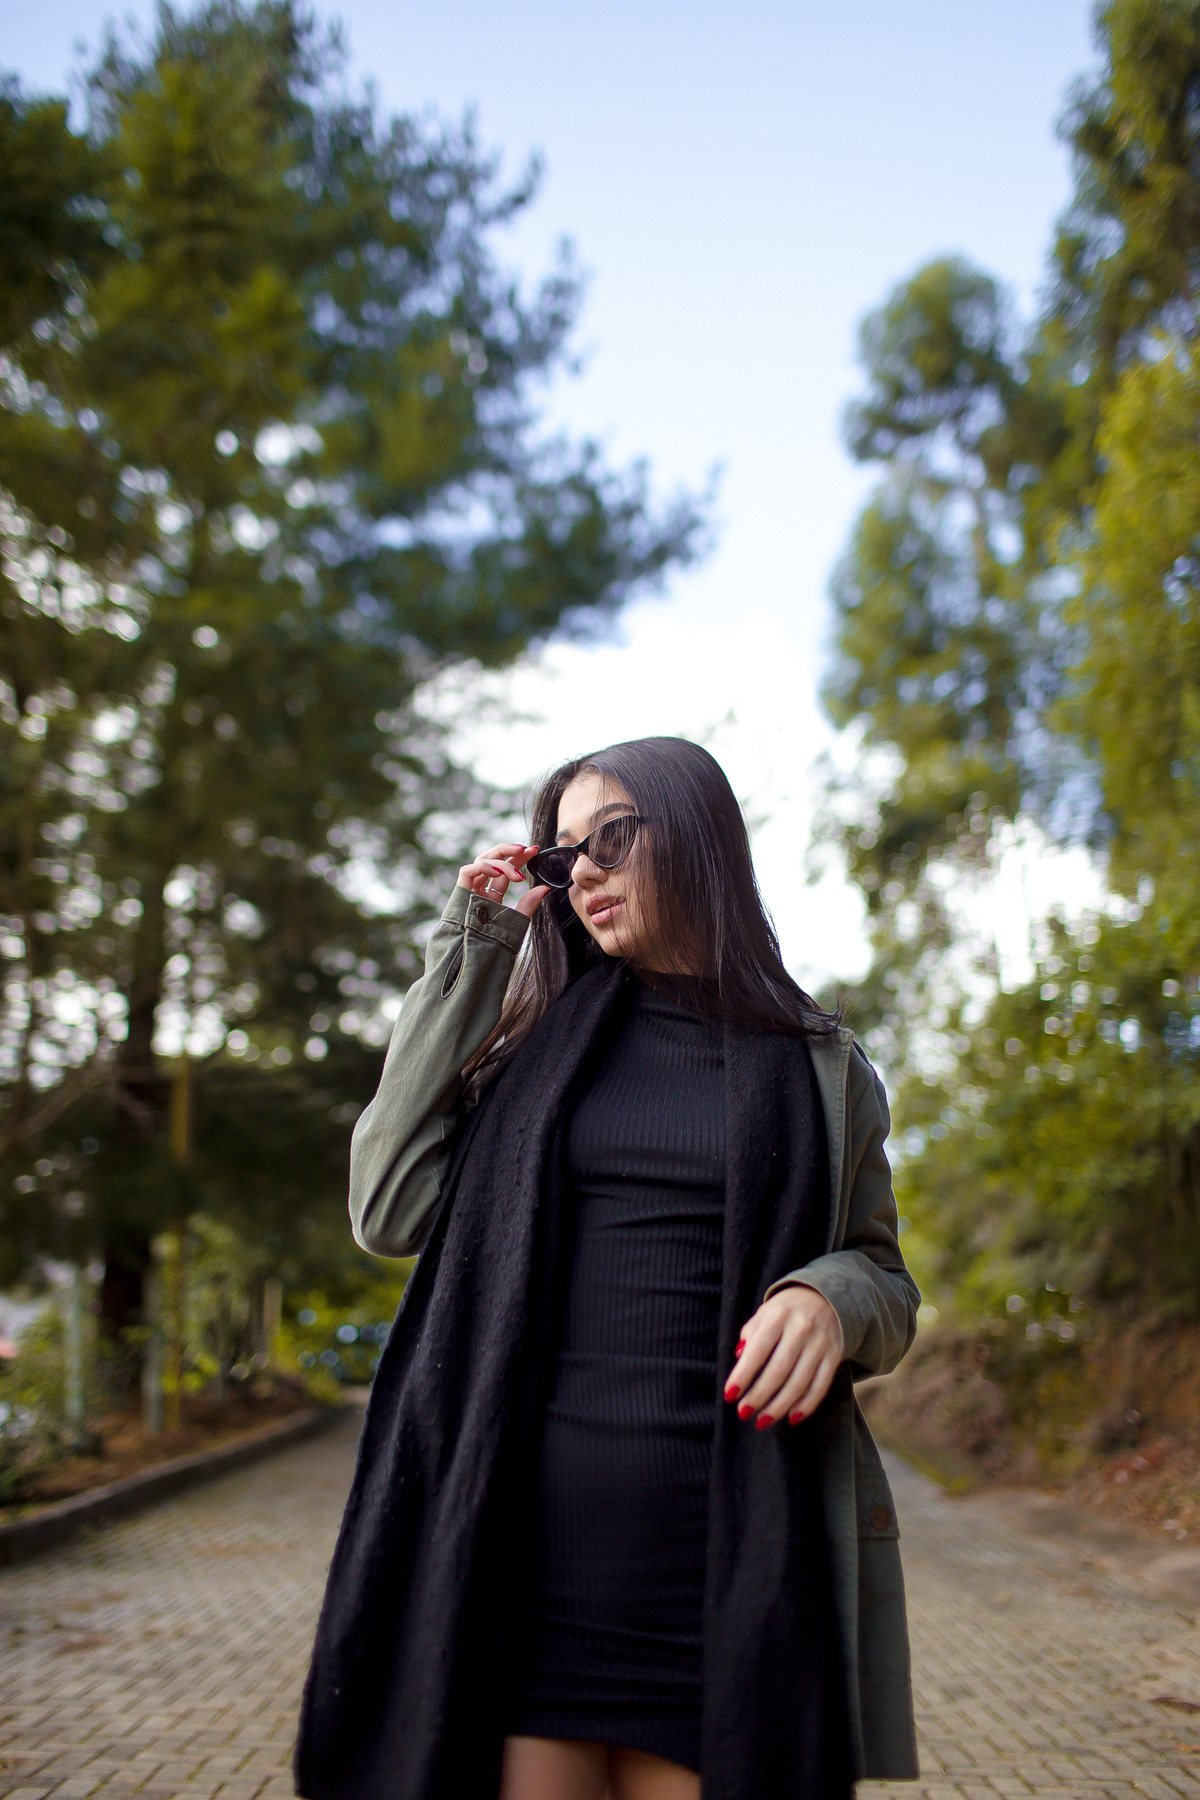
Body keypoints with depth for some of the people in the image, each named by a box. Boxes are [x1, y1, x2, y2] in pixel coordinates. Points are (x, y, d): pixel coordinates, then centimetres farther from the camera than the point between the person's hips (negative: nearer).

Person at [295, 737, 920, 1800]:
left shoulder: (818, 1064, 9)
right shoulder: (541, 1030, 11)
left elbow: (886, 1281, 14)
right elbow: (391, 1212, 1)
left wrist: (833, 1300, -11)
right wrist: (467, 958, 2)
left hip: (725, 1549, 0)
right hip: (520, 1542, 0)